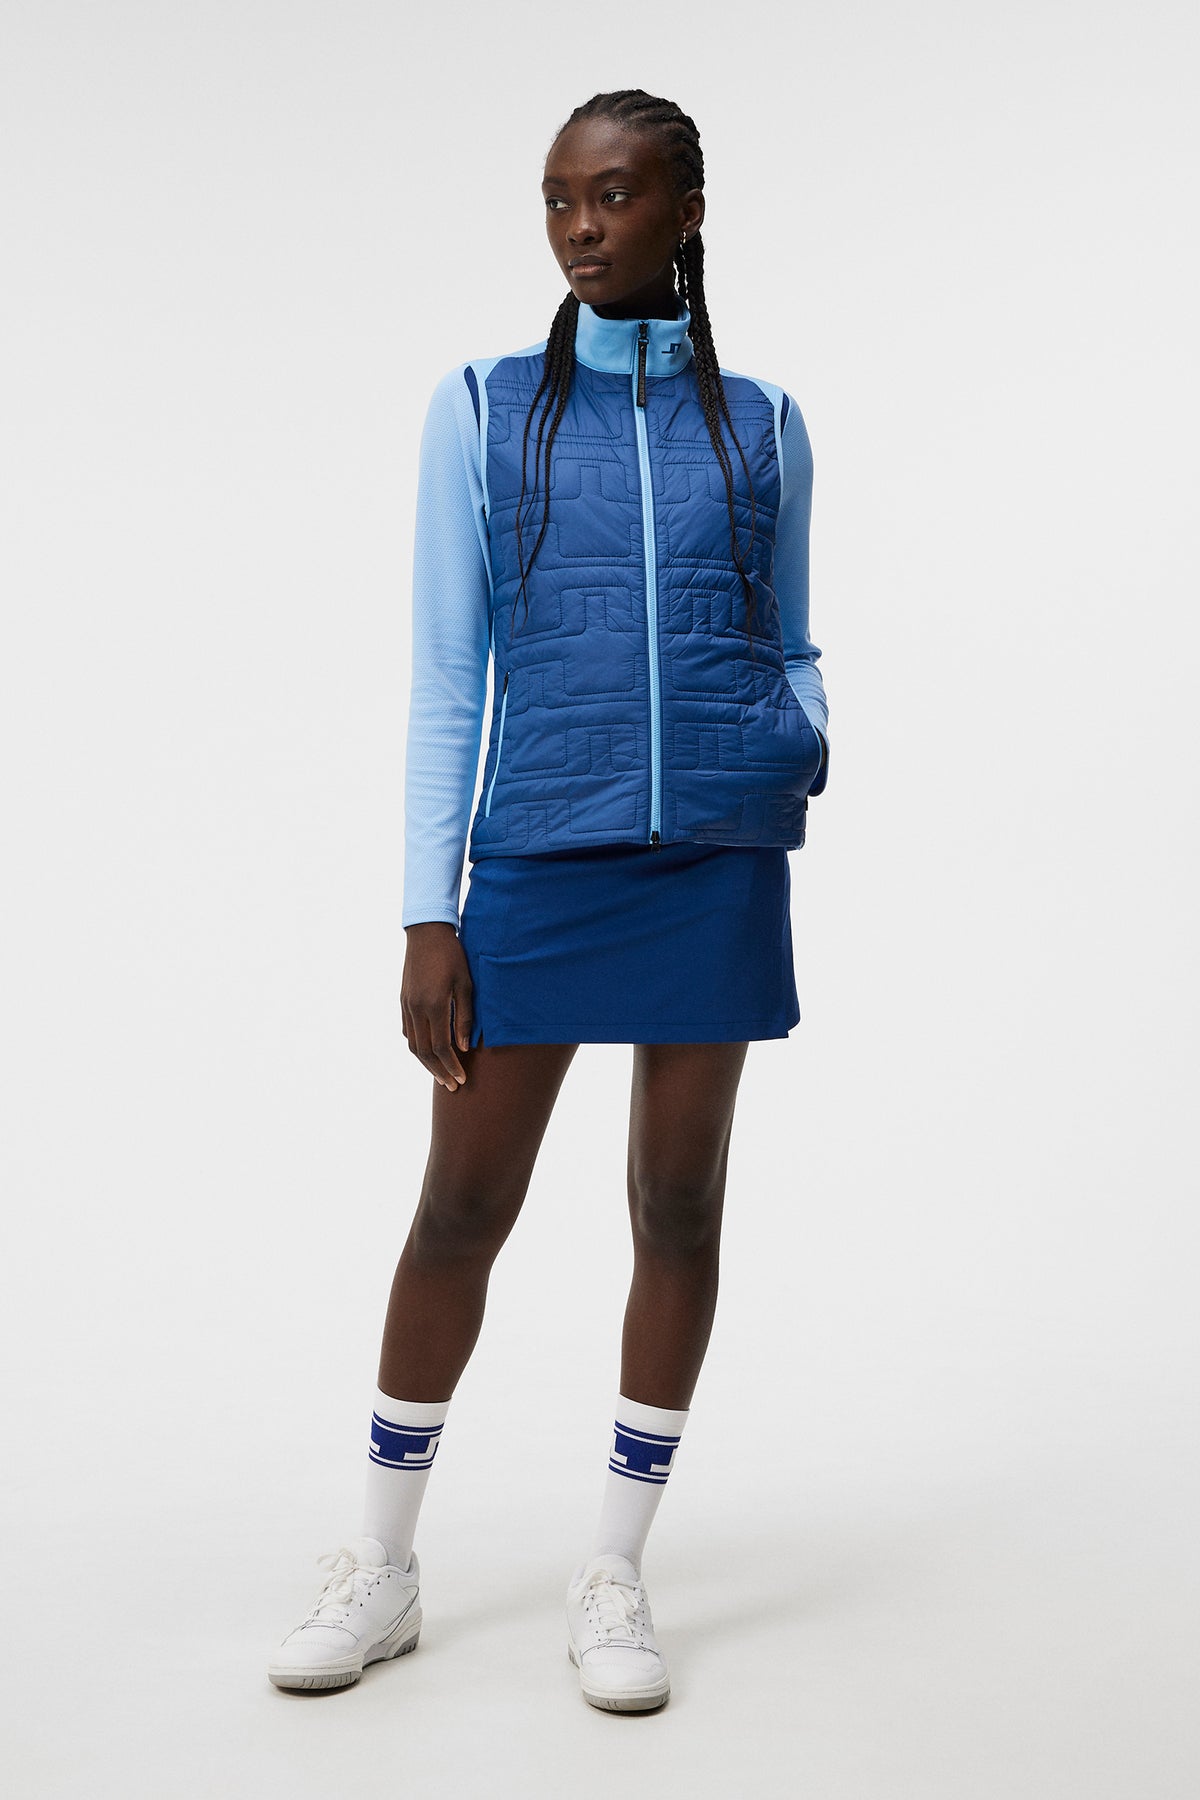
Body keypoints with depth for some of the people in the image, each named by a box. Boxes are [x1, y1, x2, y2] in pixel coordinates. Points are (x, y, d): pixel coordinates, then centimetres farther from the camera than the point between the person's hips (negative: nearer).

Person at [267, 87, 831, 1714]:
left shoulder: (758, 423, 10)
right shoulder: (483, 410, 6)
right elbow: (446, 680, 3)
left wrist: (808, 741, -7)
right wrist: (428, 916, -3)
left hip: (713, 860, 2)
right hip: (537, 860, -1)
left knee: (680, 1208, 6)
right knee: (463, 1208, 4)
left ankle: (614, 1575, 22)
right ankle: (384, 1563, 22)